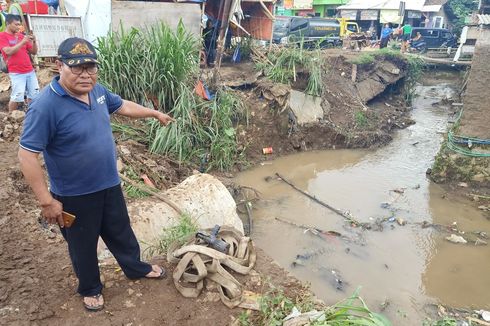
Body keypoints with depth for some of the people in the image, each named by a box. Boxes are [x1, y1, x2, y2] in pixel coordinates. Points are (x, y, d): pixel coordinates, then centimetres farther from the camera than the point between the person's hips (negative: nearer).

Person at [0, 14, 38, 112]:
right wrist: (23, 42, -18)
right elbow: (8, 51, -16)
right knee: (17, 96, -10)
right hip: (16, 73, -5)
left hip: (30, 70, 5)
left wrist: (34, 42, -4)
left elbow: (34, 52, 15)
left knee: (34, 94, 5)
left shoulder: (21, 35, 13)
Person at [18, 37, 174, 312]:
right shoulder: (46, 106, -25)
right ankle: (90, 289, 42)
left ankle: (136, 268, 49)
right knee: (83, 245, 17)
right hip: (74, 195, -6)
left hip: (109, 184, 6)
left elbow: (124, 106, 16)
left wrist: (156, 113, 26)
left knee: (121, 232, 25)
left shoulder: (97, 91, -4)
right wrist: (47, 201, -21)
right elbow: (27, 155, -22)